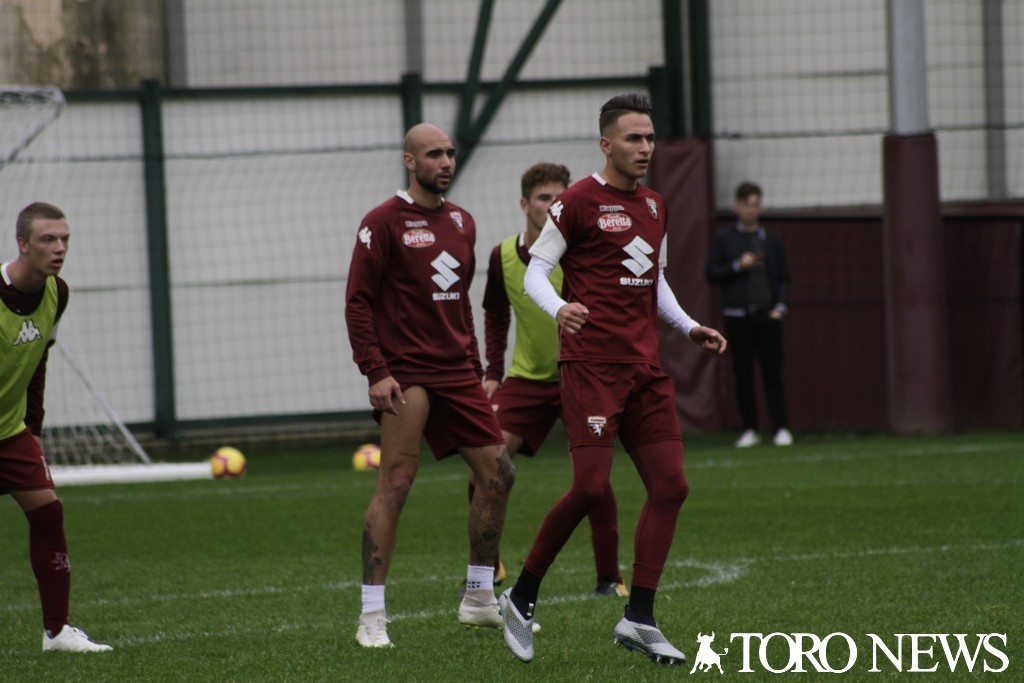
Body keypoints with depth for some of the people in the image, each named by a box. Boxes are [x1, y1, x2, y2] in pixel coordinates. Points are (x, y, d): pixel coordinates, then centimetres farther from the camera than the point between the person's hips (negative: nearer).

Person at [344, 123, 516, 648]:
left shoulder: (461, 221, 14)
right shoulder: (384, 222, -6)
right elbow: (357, 300, -9)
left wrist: (473, 365, 16)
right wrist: (375, 372, -16)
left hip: (456, 372, 7)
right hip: (405, 375, -7)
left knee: (497, 473, 4)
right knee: (394, 485, -11)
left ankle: (479, 598, 18)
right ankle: (372, 617, -8)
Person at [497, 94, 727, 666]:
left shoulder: (655, 206, 18)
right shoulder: (580, 200, -5)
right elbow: (537, 269, -5)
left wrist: (690, 328, 15)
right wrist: (559, 309, -24)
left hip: (646, 368, 7)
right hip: (592, 364, -7)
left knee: (671, 485, -1)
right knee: (591, 486, -15)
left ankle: (639, 619, 4)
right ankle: (523, 596, 4)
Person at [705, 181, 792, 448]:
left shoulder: (772, 240, 12)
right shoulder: (723, 239, 7)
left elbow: (783, 277, 12)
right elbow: (712, 274, 2)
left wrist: (781, 306, -2)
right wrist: (738, 266, -11)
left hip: (767, 316, 1)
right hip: (737, 316, -1)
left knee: (773, 374, -5)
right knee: (743, 376, 1)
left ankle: (781, 429, -5)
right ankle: (750, 430, 6)